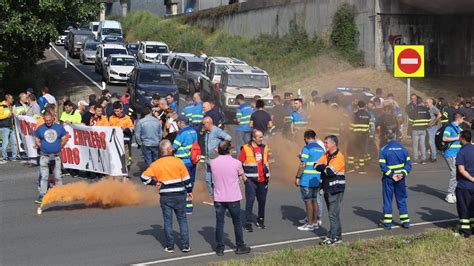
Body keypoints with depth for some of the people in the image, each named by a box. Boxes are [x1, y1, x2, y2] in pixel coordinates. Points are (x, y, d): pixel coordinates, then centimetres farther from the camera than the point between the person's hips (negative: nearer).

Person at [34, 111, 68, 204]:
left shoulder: (59, 127, 2)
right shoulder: (40, 128, 1)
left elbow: (64, 139, 10)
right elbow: (36, 140, 10)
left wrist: (59, 147, 3)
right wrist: (42, 147, 0)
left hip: (56, 155, 1)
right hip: (44, 156, -1)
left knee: (58, 176, 6)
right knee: (44, 176, -1)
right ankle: (42, 196, 1)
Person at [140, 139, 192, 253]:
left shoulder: (156, 164, -4)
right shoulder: (178, 161, -5)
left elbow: (144, 177, -7)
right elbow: (186, 178, 0)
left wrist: (154, 183, 6)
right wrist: (189, 191, 13)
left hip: (165, 196, 0)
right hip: (179, 195, 0)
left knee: (168, 221, 9)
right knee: (182, 219, 11)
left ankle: (170, 246, 11)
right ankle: (185, 245, 9)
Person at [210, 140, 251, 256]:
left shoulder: (213, 163, -4)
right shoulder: (236, 163, -12)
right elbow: (242, 176, 5)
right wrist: (243, 178, 30)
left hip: (218, 199, 2)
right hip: (233, 198, -2)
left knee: (219, 223, 8)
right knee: (237, 222, 12)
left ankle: (219, 248, 9)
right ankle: (240, 246, 20)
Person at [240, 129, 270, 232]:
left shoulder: (264, 148, 9)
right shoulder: (246, 148, -6)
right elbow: (240, 163, -3)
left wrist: (268, 175, 13)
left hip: (262, 180, 5)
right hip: (251, 180, -5)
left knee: (262, 200, 11)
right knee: (250, 200, -7)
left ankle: (260, 220, 26)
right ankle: (248, 223, -3)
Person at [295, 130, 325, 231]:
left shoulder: (307, 148, -13)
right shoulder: (321, 149, 10)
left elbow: (302, 165, -16)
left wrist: (297, 177, -10)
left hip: (306, 180, -7)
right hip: (317, 180, 7)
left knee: (308, 201, -2)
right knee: (315, 200, 13)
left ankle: (309, 224, 1)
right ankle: (315, 222, 18)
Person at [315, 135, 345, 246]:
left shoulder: (339, 157, -15)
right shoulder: (326, 155, 11)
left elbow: (330, 172, -23)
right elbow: (316, 165, 2)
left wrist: (322, 167, -6)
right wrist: (325, 167, -15)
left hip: (336, 189, -8)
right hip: (327, 189, 8)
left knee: (333, 214, -8)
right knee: (333, 213, 14)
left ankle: (332, 237, -5)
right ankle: (338, 236, 22)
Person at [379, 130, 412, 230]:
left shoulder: (384, 150, -9)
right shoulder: (402, 148, 1)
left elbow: (383, 166, -16)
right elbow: (408, 163, -3)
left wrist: (391, 175, -13)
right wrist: (403, 173, -9)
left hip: (388, 179, -3)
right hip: (400, 178, 3)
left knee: (387, 199, 6)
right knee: (401, 199, 12)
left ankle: (387, 222, 5)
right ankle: (405, 221, 13)